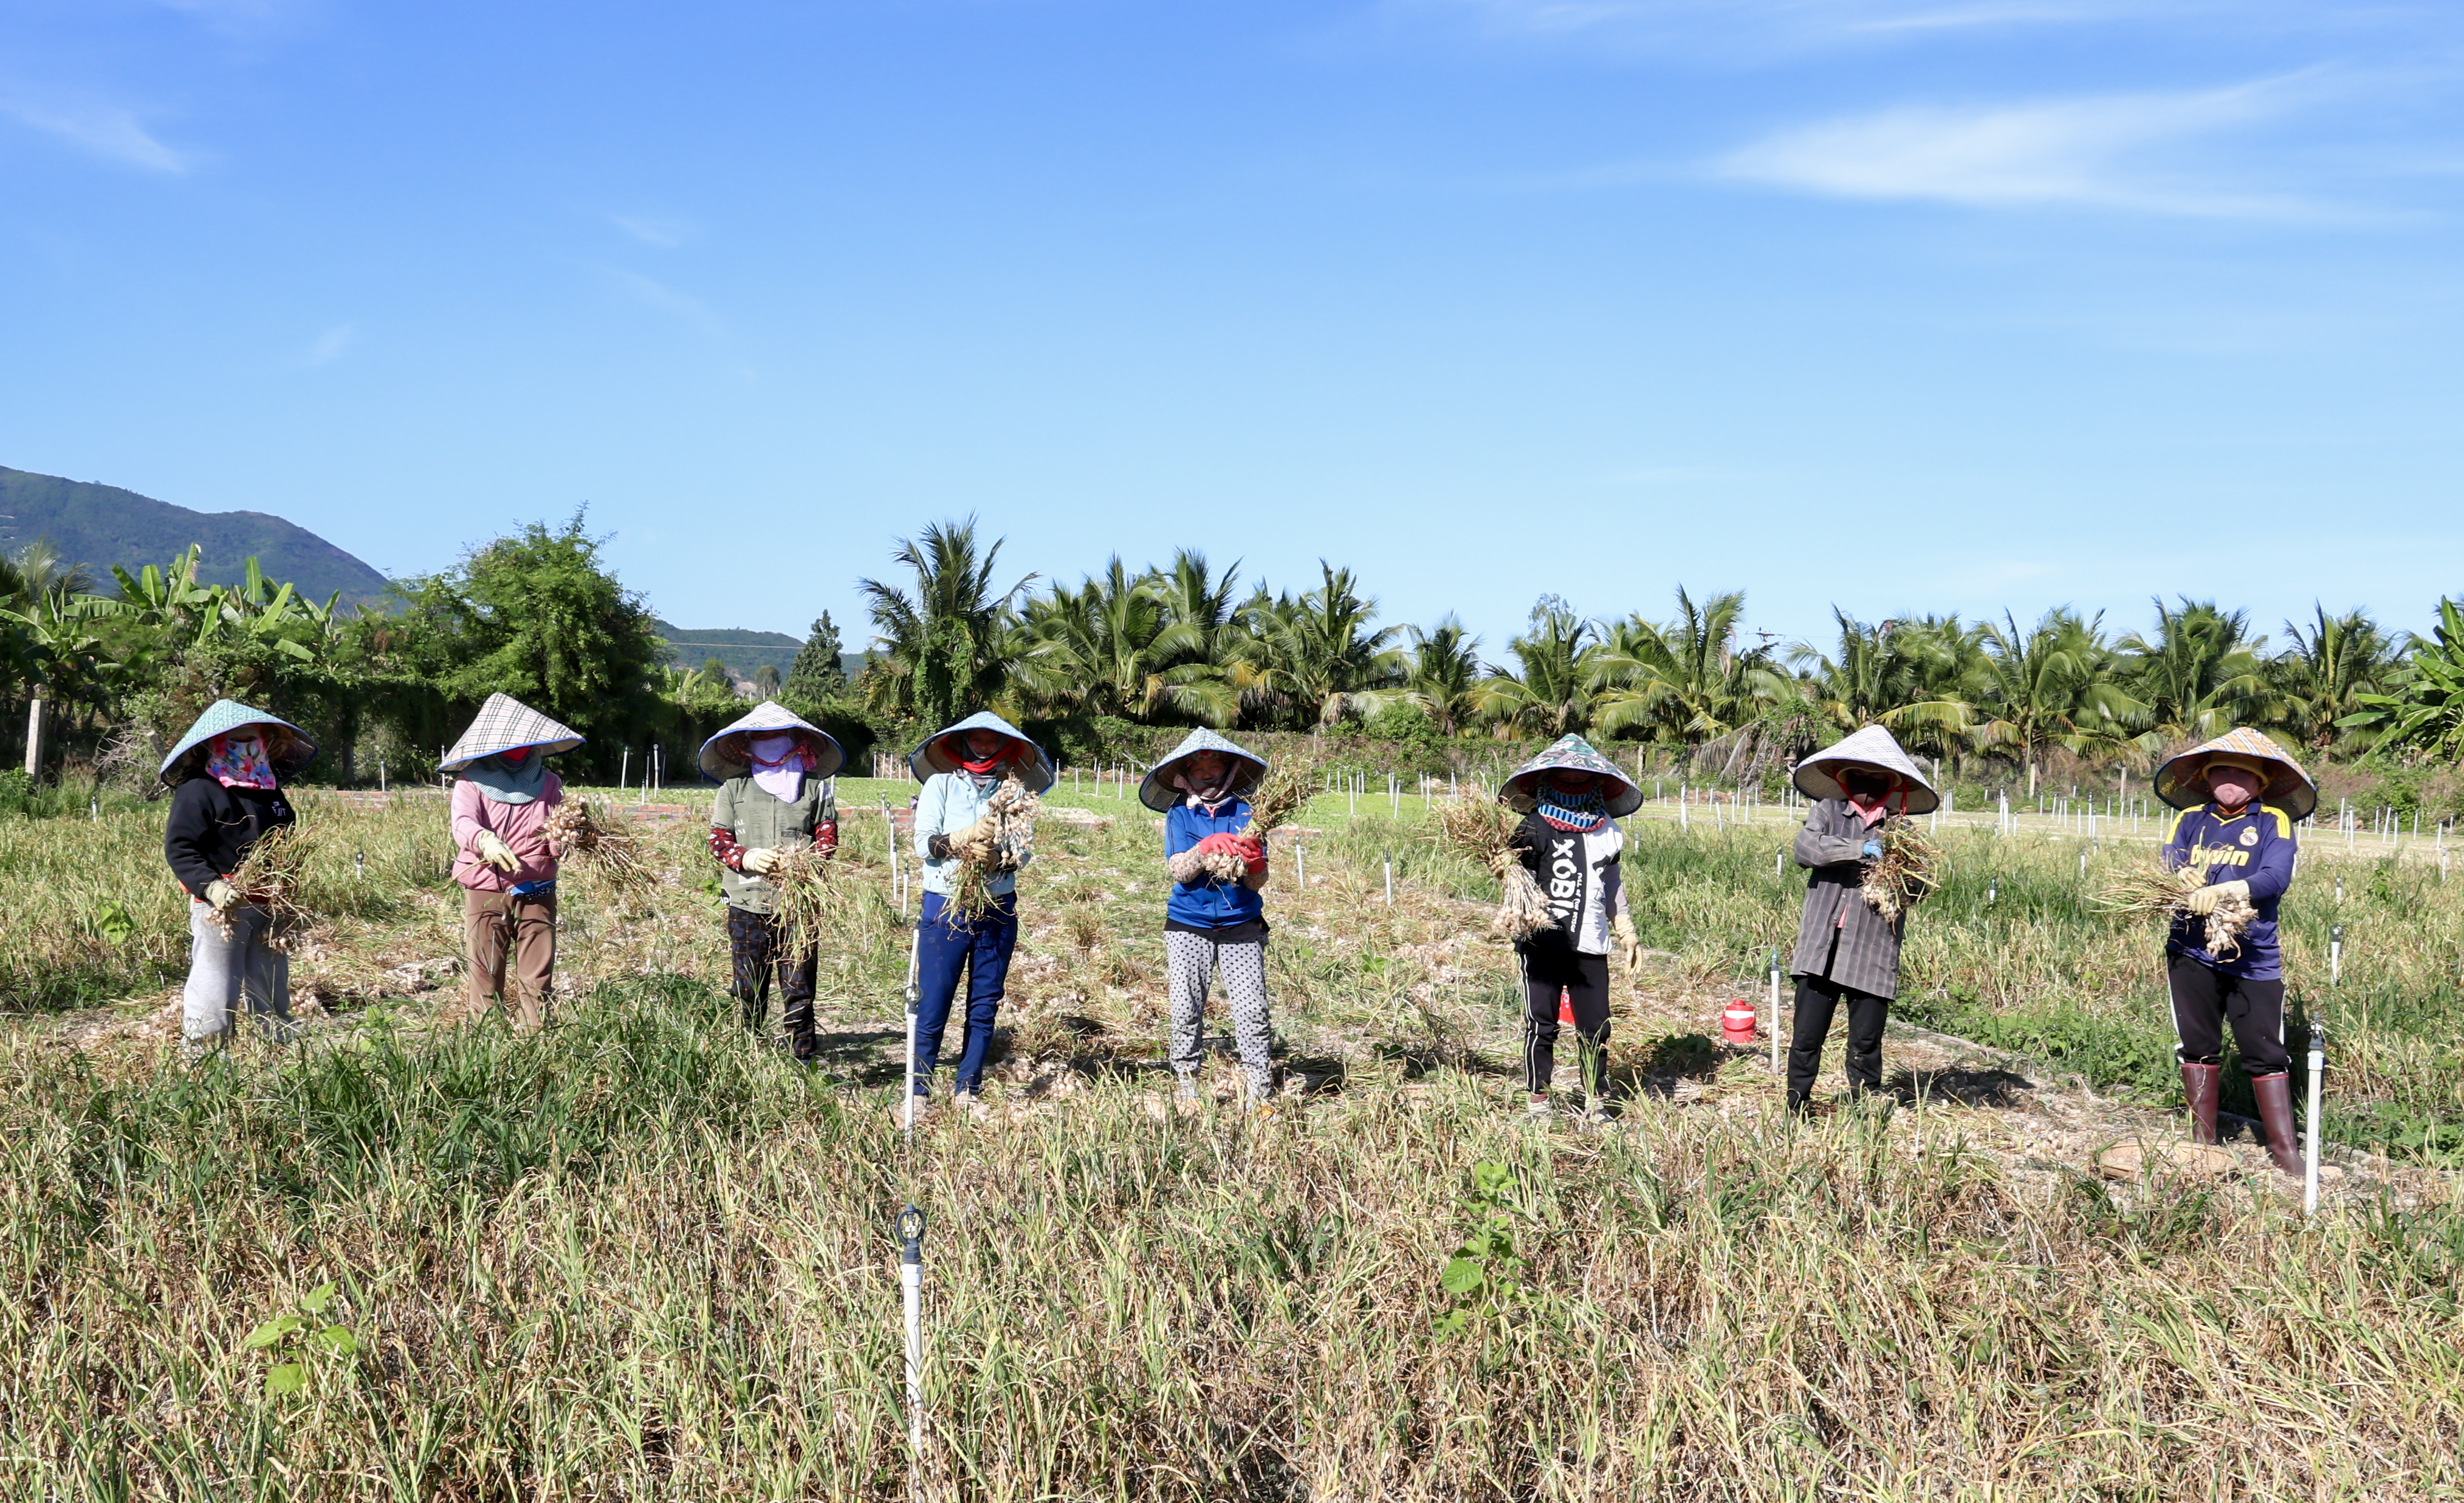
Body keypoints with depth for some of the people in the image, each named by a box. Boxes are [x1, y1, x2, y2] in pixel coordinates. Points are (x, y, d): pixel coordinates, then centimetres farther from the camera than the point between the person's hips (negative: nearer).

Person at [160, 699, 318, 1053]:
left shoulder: (270, 791, 15)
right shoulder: (198, 791, -8)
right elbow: (179, 848, -14)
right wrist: (211, 886, -26)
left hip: (268, 908, 7)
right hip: (220, 906, -7)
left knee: (272, 991, 14)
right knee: (215, 993, -5)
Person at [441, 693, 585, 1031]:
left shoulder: (548, 783, 15)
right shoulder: (472, 782, 5)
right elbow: (462, 825, -15)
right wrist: (484, 840, -38)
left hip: (537, 895, 2)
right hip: (485, 892, -2)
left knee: (537, 983, 0)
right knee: (485, 980, -1)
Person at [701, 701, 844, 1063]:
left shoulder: (815, 787, 13)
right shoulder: (734, 787, 13)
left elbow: (828, 835, 9)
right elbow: (718, 840, 9)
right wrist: (746, 858, -12)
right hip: (747, 902, 1)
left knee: (798, 988, -2)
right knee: (747, 989, 1)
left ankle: (803, 1063, 4)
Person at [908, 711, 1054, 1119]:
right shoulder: (941, 784, 5)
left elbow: (1025, 849, 1)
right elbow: (923, 843, -5)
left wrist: (1001, 858, -20)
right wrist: (965, 838, -21)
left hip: (998, 910, 3)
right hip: (945, 906, -2)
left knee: (985, 1007, 6)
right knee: (932, 1005, -3)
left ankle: (967, 1091, 15)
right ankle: (918, 1092, 7)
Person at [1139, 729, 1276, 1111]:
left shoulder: (1244, 813, 5)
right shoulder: (1179, 815, 6)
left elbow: (1258, 882, -1)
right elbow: (1179, 871, -9)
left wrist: (1254, 862, -23)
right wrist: (1207, 848, -26)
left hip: (1241, 925, 0)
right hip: (1189, 926, 0)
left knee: (1253, 1011, -8)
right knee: (1186, 1012, -2)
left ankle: (1262, 1094, -3)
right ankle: (1187, 1091, 12)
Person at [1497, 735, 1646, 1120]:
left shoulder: (1606, 829, 15)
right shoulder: (1537, 825, 0)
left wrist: (1626, 933, 25)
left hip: (1590, 944, 4)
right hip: (1543, 941, -4)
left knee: (1595, 1026, 3)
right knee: (1541, 1024, 0)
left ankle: (1596, 1100, 16)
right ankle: (1537, 1100, 10)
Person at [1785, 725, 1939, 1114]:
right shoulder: (1827, 812, 11)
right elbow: (1805, 848, -8)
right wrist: (1859, 850, -14)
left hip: (1874, 951, 0)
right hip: (1822, 947, 0)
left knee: (1866, 1044, 3)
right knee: (1806, 1035, 0)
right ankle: (1796, 1109, 14)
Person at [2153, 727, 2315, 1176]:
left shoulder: (2273, 822, 2)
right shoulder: (2189, 819, 10)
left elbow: (2277, 877, -13)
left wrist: (2226, 890, -31)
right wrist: (2190, 895, -25)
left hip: (2254, 957, -2)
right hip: (2191, 951, 2)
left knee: (2265, 1053, -1)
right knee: (2198, 1047, 7)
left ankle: (2285, 1150, 4)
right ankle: (2203, 1140, 17)